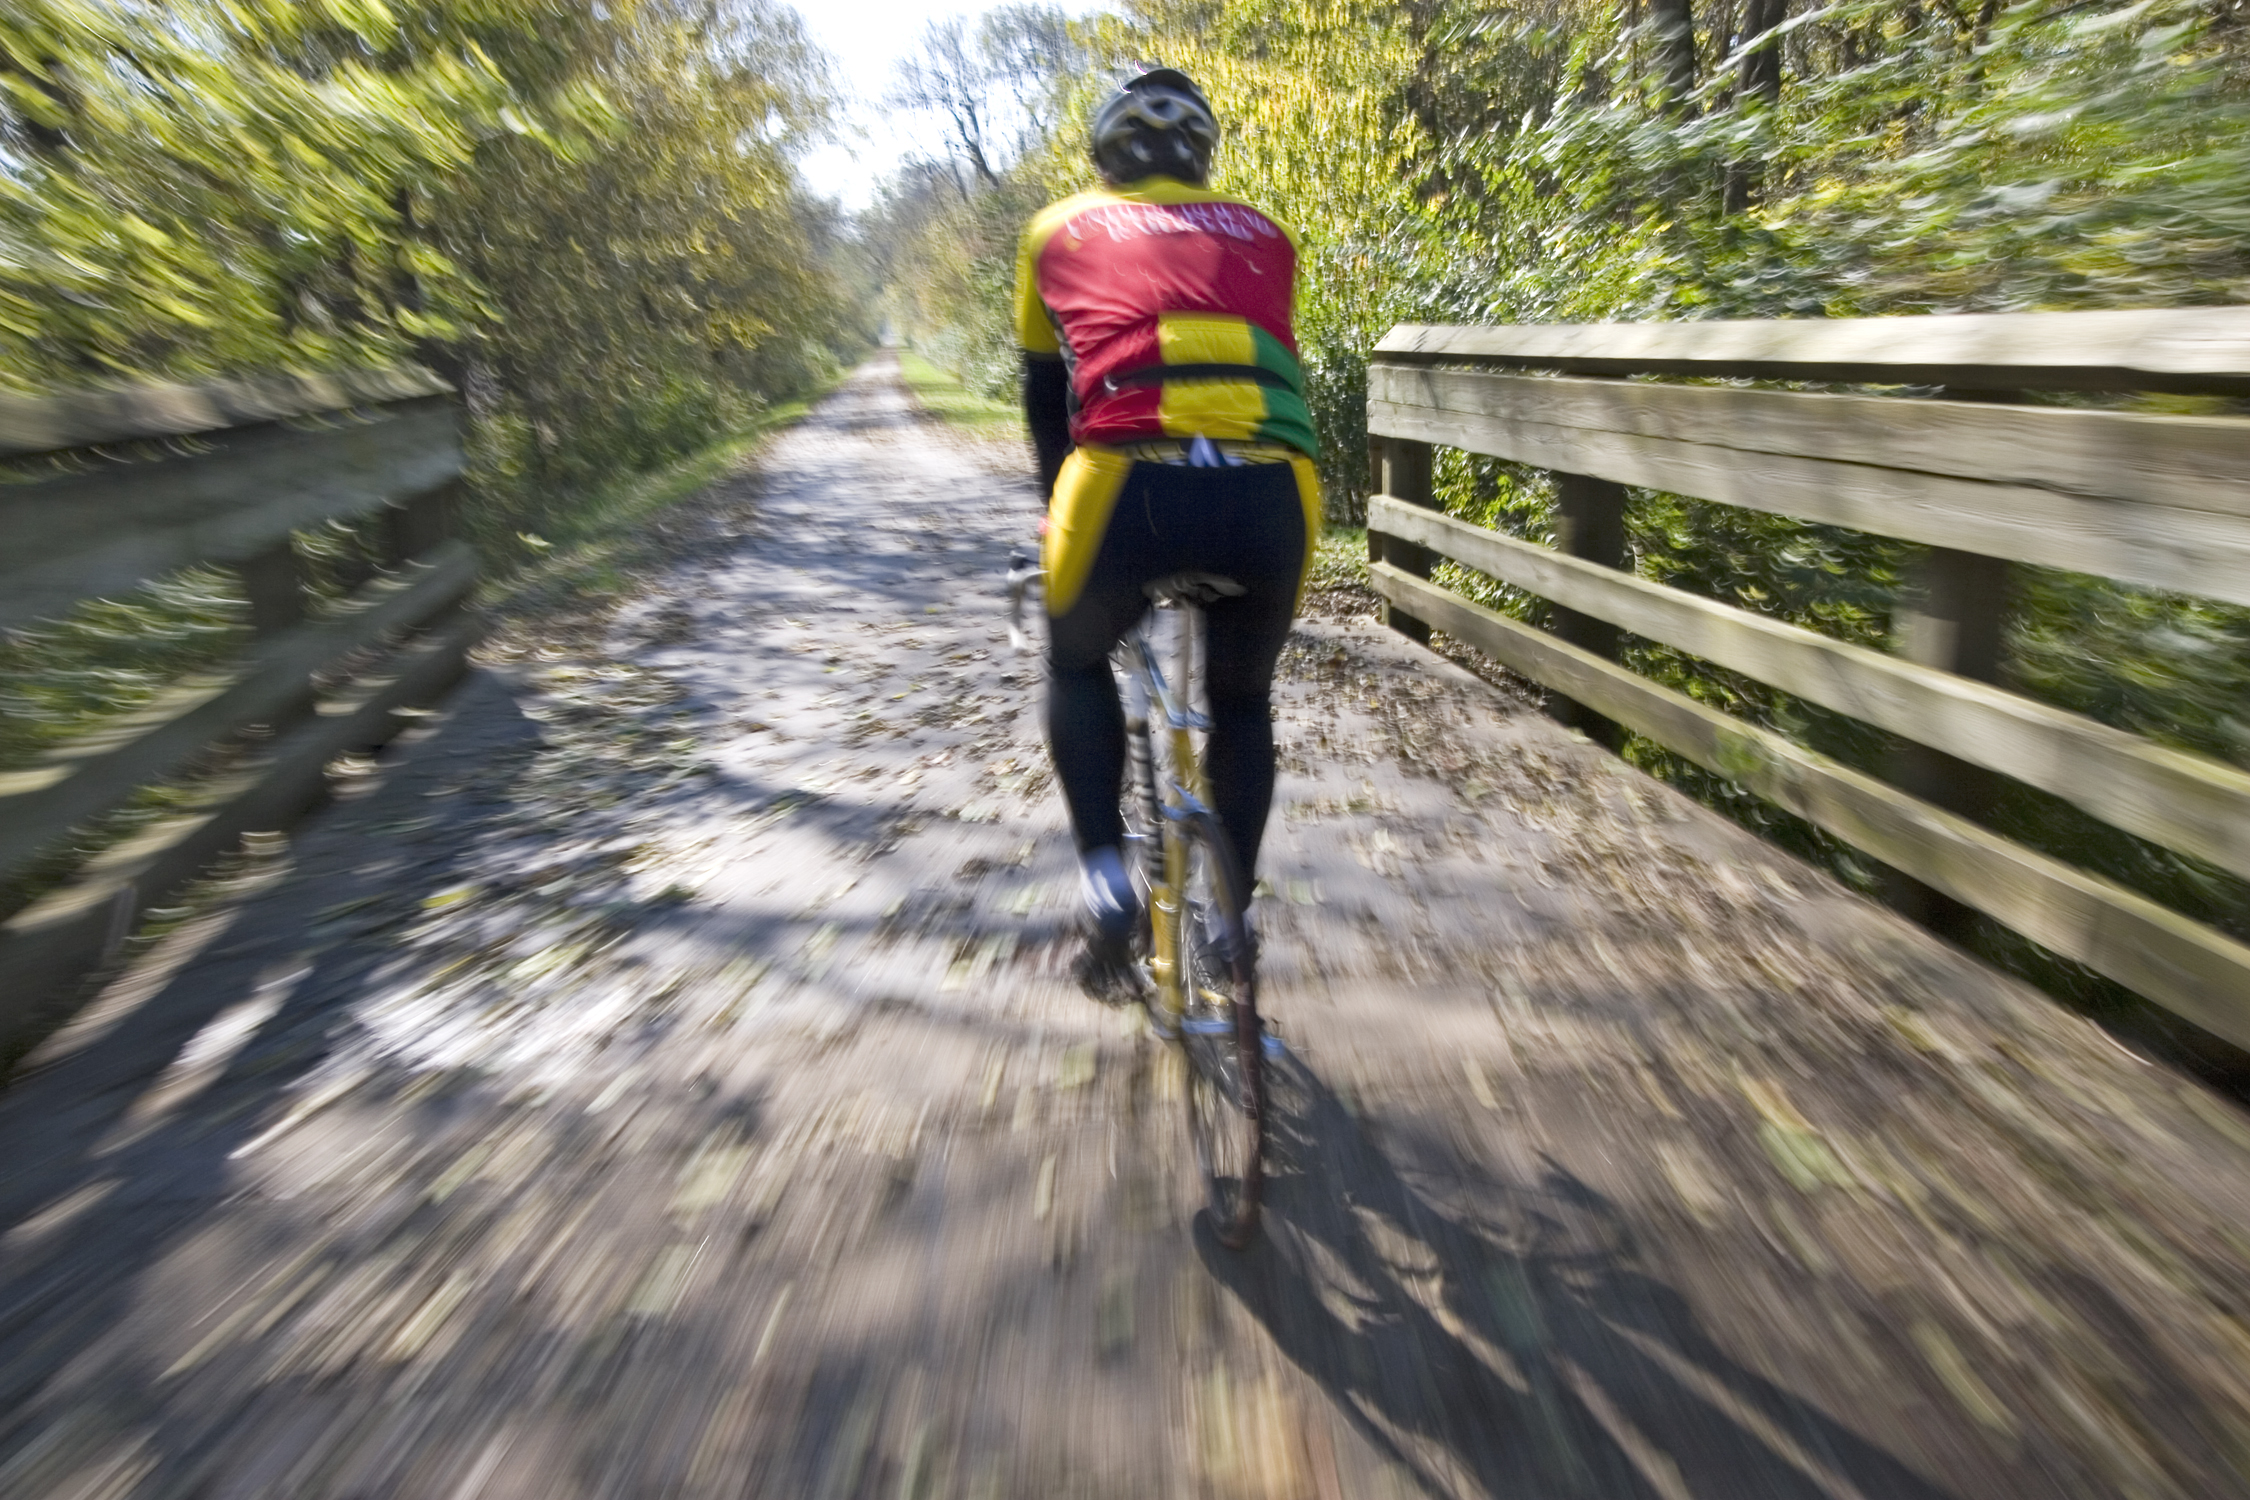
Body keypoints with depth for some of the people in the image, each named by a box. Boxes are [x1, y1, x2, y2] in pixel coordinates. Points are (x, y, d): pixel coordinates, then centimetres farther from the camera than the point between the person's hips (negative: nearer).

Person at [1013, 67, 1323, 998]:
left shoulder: (1061, 231, 25)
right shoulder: (1264, 236, 29)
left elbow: (1045, 396, 30)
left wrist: (1056, 512, 42)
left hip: (1130, 488, -2)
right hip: (1273, 495, 2)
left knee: (1077, 664, 28)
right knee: (1241, 701, 27)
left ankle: (1105, 877, 14)